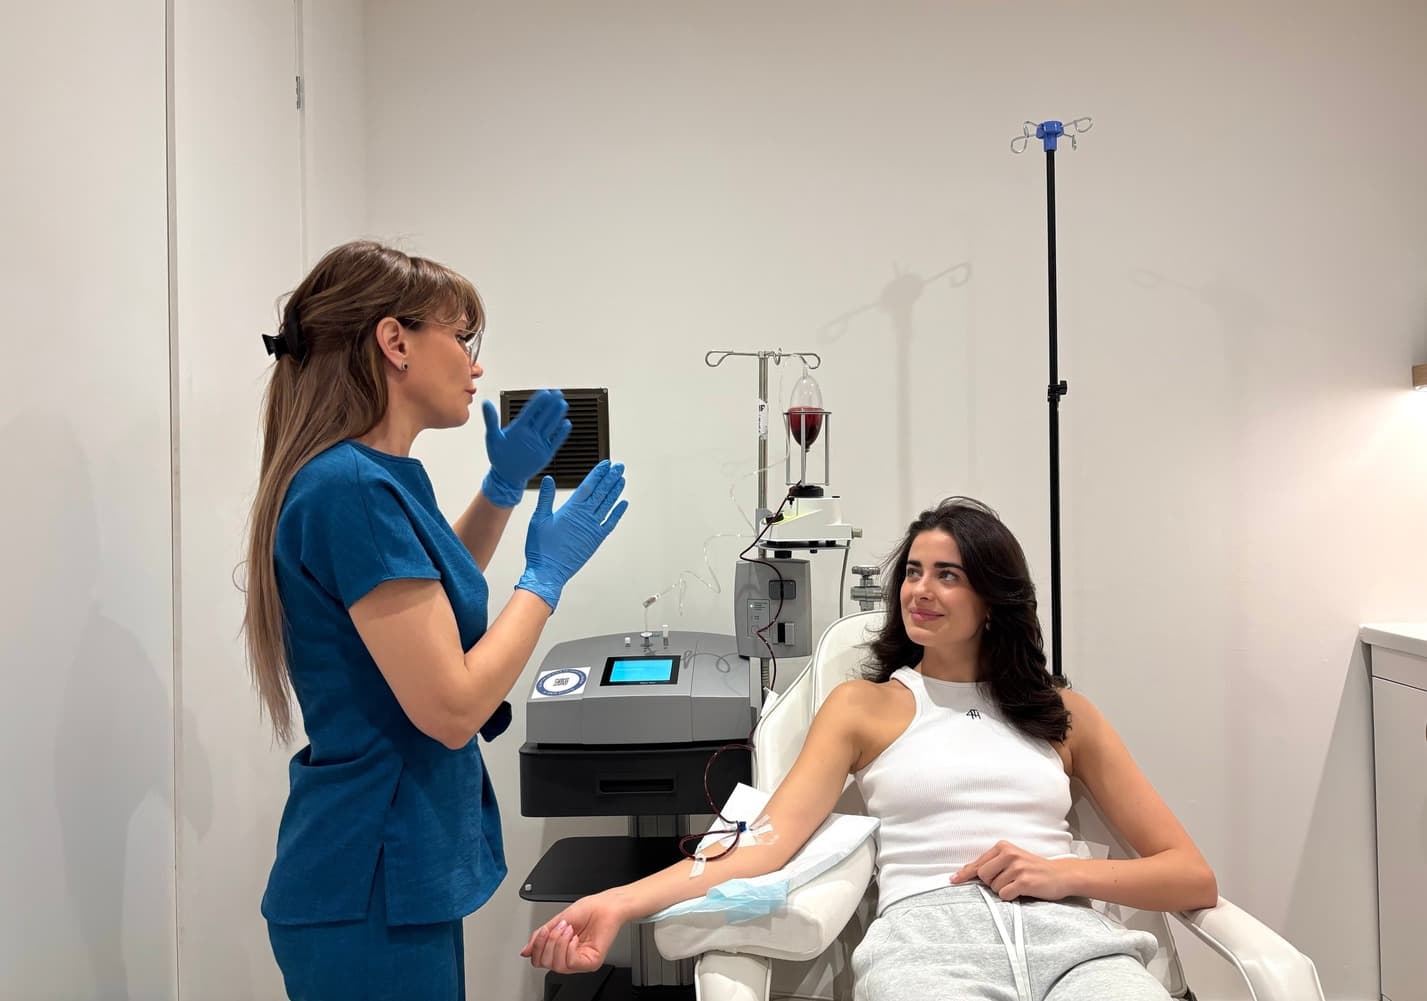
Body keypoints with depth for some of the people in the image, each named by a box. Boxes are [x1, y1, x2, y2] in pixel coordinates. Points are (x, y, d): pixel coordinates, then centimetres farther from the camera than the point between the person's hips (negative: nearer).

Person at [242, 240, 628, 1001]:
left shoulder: (387, 474, 5)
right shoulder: (352, 488, -24)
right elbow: (450, 708, -24)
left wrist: (502, 488, 13)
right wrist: (546, 575, -13)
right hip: (372, 888, -9)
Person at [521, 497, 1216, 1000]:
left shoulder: (1064, 714, 20)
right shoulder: (864, 706, 16)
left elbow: (1194, 876, 15)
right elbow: (770, 842, 2)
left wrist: (1063, 871, -5)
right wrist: (621, 902, -14)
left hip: (1071, 937, 2)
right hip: (928, 939, -1)